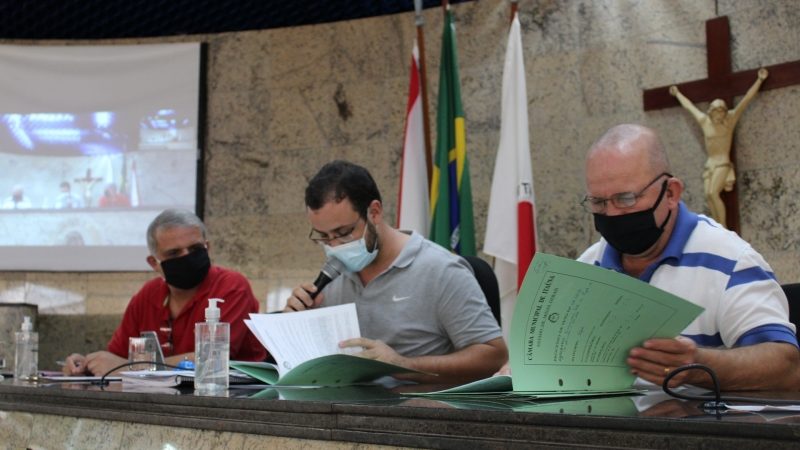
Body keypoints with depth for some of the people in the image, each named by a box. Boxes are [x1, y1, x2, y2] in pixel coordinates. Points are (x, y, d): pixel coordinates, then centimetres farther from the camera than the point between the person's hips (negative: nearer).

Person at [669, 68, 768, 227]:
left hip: (723, 164, -5)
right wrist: (677, 93, 39)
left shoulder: (730, 120, 0)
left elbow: (746, 99, -4)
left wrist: (759, 80, -7)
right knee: (708, 196, -11)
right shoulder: (704, 121, 10)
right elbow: (689, 106, 25)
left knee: (713, 193, -23)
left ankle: (723, 228, -21)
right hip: (709, 165, 5)